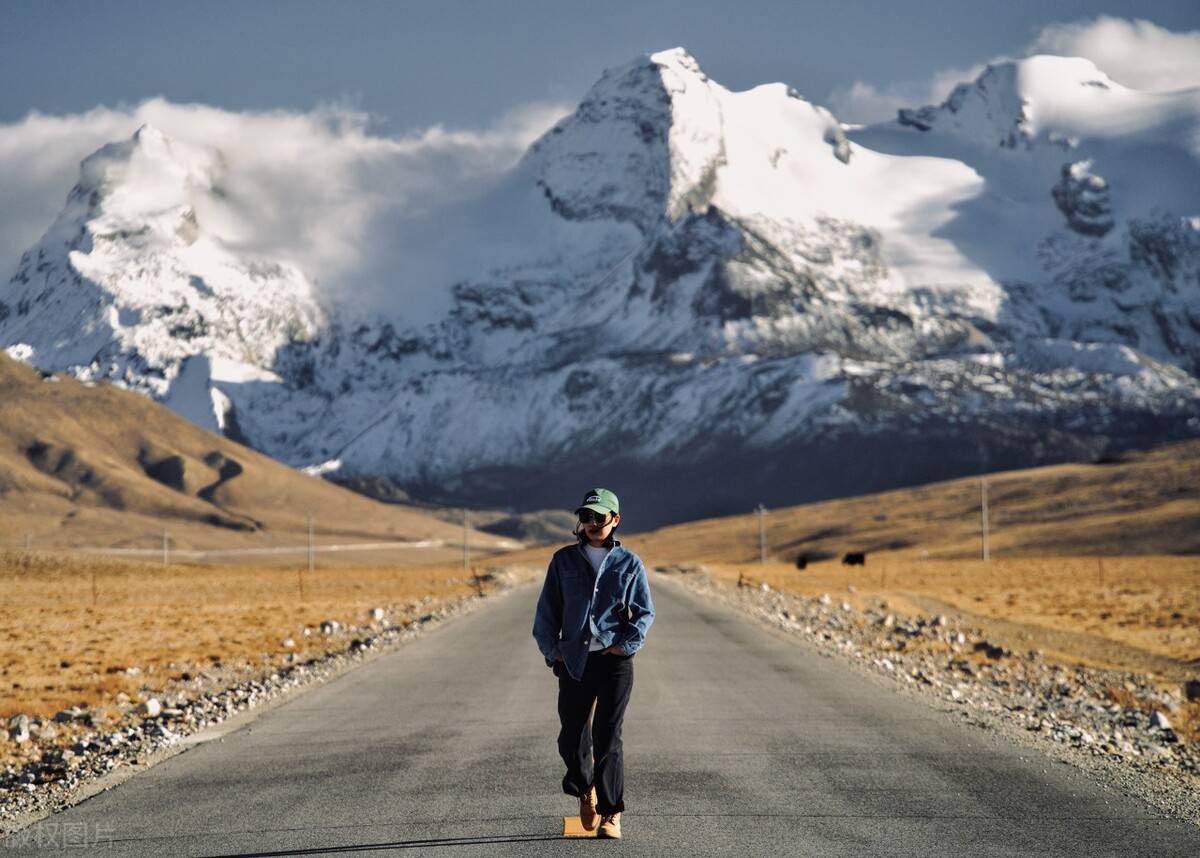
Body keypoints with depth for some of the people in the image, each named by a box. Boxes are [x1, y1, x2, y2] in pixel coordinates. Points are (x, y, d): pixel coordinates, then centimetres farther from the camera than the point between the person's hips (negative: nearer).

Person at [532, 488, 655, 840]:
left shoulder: (629, 563, 4)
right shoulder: (564, 560, 7)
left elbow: (645, 613, 5)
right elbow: (547, 610, 9)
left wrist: (626, 646, -7)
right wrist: (552, 650, 0)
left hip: (615, 661, -2)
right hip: (574, 661, 2)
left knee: (608, 738, -4)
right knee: (571, 738, 3)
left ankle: (611, 814, 4)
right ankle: (585, 791, 32)